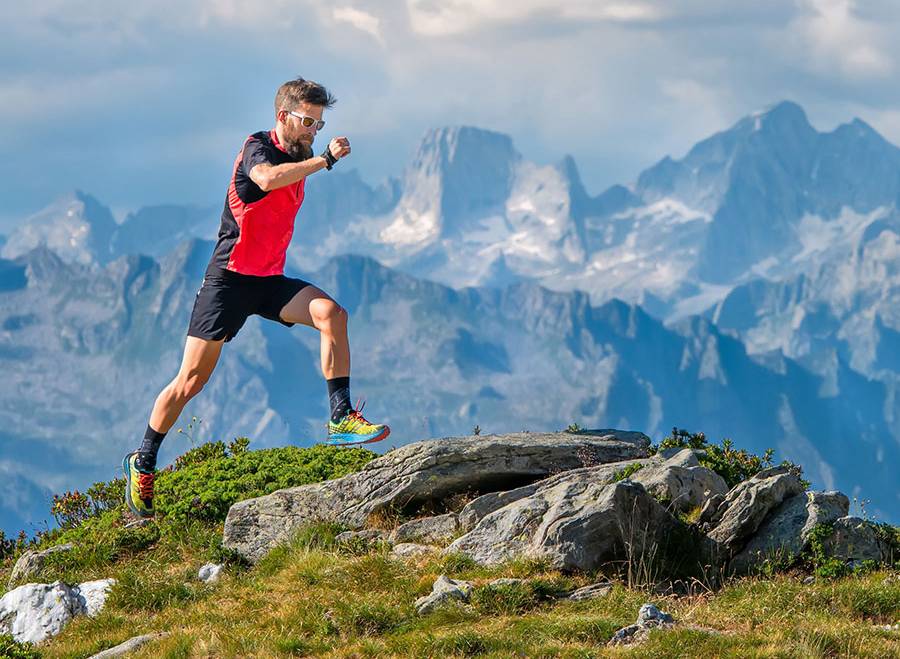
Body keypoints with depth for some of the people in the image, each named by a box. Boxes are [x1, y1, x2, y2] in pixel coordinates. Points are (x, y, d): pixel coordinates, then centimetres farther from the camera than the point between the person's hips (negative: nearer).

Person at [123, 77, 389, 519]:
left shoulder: (297, 160, 12)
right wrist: (325, 159, -35)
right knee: (191, 381, -2)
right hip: (230, 278, -6)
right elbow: (267, 178, -37)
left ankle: (341, 420, -25)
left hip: (270, 281, 6)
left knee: (331, 313, -23)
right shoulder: (258, 147, -11)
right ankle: (143, 463, 15)